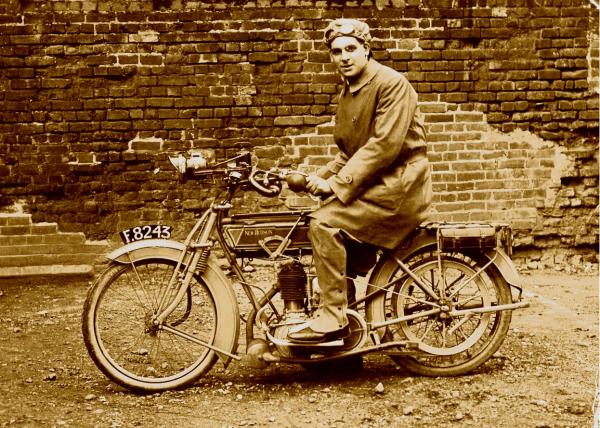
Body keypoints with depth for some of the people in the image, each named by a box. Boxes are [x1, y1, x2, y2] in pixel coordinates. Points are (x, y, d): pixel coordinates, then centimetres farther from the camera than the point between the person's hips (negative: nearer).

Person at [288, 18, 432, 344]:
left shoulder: (391, 83, -12)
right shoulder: (348, 94, 17)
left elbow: (385, 144, -21)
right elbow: (347, 153, 18)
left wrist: (338, 184, -22)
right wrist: (319, 179, 0)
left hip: (399, 182, -9)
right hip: (374, 183, 9)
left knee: (324, 223, -23)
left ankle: (332, 317, -16)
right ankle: (344, 340, 16)